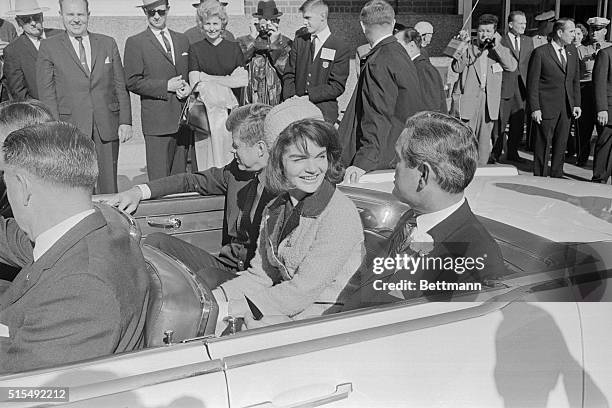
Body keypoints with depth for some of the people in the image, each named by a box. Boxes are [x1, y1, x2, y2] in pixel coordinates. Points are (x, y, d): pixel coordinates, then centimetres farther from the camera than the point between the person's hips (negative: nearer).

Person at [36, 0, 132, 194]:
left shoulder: (108, 44, 12)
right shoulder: (49, 47, 5)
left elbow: (120, 86, 12)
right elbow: (46, 93, 2)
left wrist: (125, 121, 4)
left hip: (107, 128, 2)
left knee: (109, 188, 4)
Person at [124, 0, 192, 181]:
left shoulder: (183, 40, 16)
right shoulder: (135, 43, 0)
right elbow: (132, 82, -6)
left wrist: (188, 87, 1)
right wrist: (165, 86, -13)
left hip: (183, 119, 5)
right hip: (157, 121, -5)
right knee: (159, 180, -6)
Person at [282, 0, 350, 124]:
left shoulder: (340, 48, -3)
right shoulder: (299, 41, 11)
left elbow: (337, 86, -8)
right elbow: (289, 75, 11)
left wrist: (308, 96, -16)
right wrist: (290, 98, -7)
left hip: (324, 111, -3)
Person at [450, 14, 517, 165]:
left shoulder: (500, 50, 12)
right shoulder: (468, 48, 7)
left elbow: (512, 66, -5)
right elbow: (456, 68, -7)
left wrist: (497, 46, -9)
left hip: (489, 100, 2)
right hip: (467, 97, -2)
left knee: (484, 140, 6)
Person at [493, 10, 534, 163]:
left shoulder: (528, 41, 12)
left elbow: (531, 65, 15)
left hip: (521, 87, 5)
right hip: (504, 87, -5)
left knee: (518, 122, 8)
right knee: (500, 121, -1)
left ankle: (512, 152, 20)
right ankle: (495, 152, 12)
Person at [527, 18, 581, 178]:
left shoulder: (573, 52, 11)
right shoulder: (540, 52, -8)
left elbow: (576, 80, 15)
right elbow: (532, 82, -9)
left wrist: (577, 104, 7)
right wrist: (535, 108, -13)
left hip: (567, 107, 6)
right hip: (547, 107, -5)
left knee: (561, 145, 10)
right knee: (543, 144, 1)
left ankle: (557, 175, 22)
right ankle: (540, 177, 12)